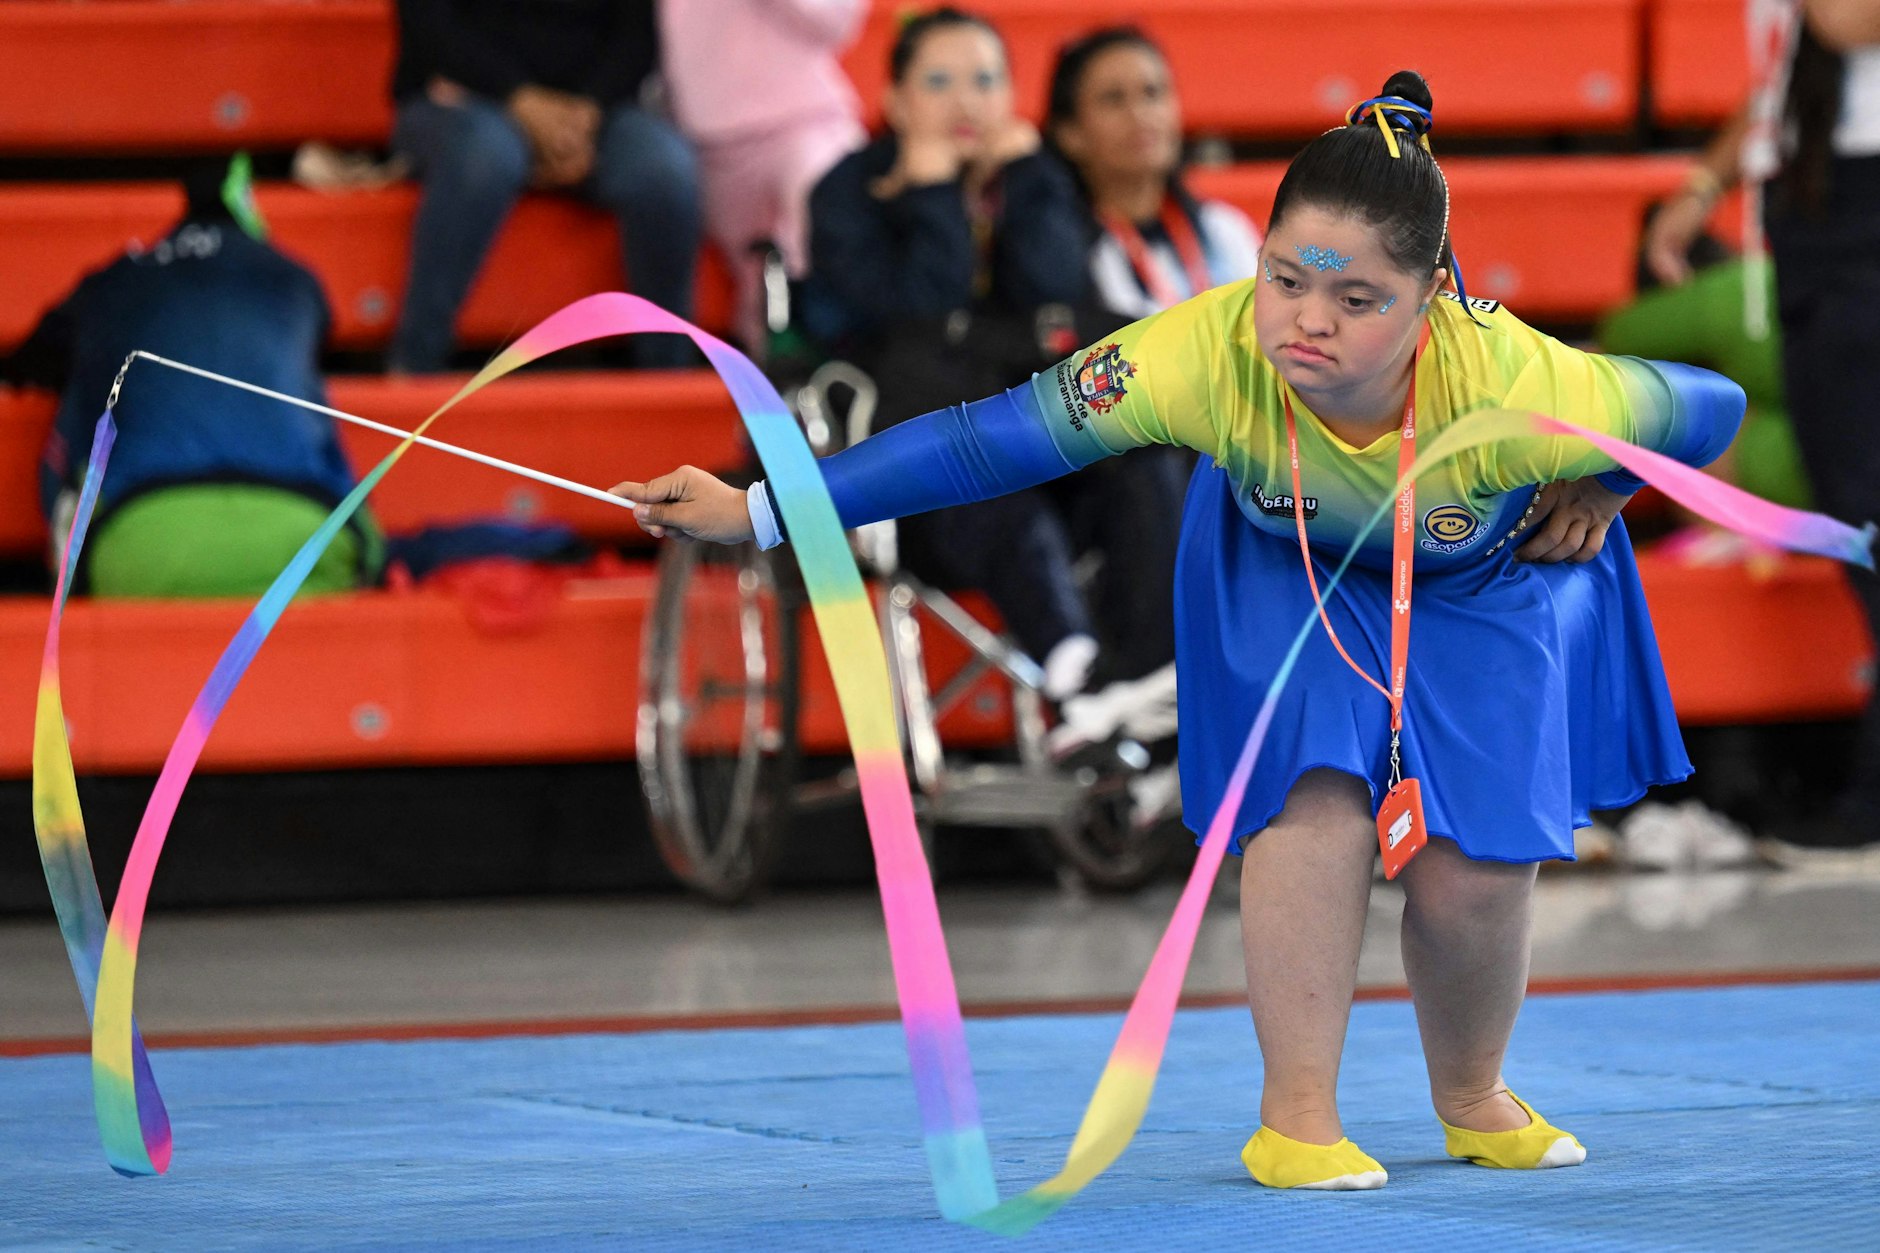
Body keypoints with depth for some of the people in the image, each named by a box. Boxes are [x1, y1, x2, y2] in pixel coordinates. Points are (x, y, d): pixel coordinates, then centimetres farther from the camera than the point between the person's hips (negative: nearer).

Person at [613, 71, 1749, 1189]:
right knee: (1318, 794, -21)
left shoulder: (1510, 390, -43)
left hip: (1485, 590, 0)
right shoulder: (1209, 356, -41)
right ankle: (1296, 1115, -3)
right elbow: (986, 441, -39)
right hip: (1289, 563, 0)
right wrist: (754, 513, -41)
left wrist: (1595, 493, -12)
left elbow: (1711, 408, -25)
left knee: (1472, 871, -3)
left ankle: (1473, 1101, 28)